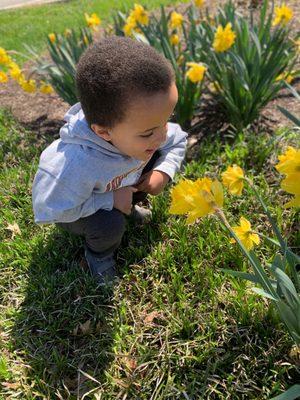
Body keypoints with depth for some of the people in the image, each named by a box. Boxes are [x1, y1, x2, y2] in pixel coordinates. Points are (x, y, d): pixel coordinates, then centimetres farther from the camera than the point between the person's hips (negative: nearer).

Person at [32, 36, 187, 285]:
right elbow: (48, 211, -33)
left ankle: (130, 206, 13)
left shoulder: (144, 125, -27)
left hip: (121, 188, 5)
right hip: (74, 208, -5)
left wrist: (163, 173, -25)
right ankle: (98, 253, 4)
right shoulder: (75, 165, -46)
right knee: (110, 225, -34)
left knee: (159, 160, -13)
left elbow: (178, 140, -6)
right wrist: (110, 199, -34)